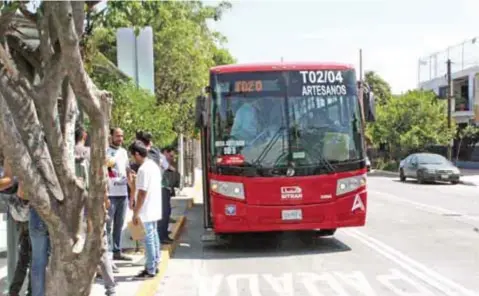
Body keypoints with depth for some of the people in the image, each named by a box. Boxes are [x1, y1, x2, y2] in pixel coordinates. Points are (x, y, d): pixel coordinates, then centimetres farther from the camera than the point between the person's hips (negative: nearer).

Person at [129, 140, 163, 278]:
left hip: (147, 211, -9)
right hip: (155, 209, 9)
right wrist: (137, 179, 23)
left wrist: (136, 213, -17)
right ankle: (155, 265, 24)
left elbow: (142, 193, -21)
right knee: (154, 236, 16)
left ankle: (150, 270, 3)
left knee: (149, 238, -3)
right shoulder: (154, 166, 9)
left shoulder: (143, 169, -19)